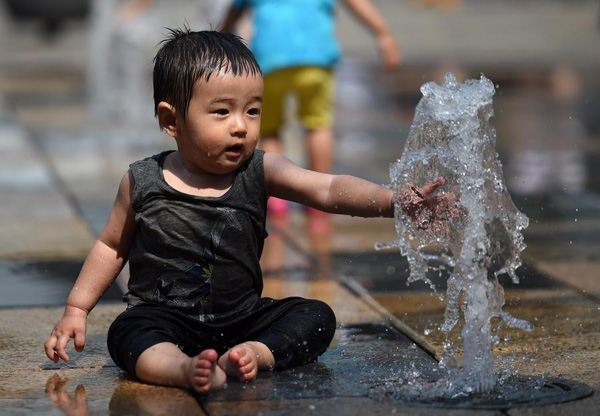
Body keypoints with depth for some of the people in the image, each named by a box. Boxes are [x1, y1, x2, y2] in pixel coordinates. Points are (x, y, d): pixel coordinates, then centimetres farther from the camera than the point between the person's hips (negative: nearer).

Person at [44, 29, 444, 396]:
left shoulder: (260, 172, -5)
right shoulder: (143, 182, -5)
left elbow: (329, 189, -19)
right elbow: (112, 247, 10)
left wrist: (390, 200, -36)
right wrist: (76, 309, 7)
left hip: (242, 317, 3)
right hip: (165, 317, -2)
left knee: (316, 318, -14)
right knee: (127, 334, -31)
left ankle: (257, 354, -33)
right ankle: (184, 368, -53)